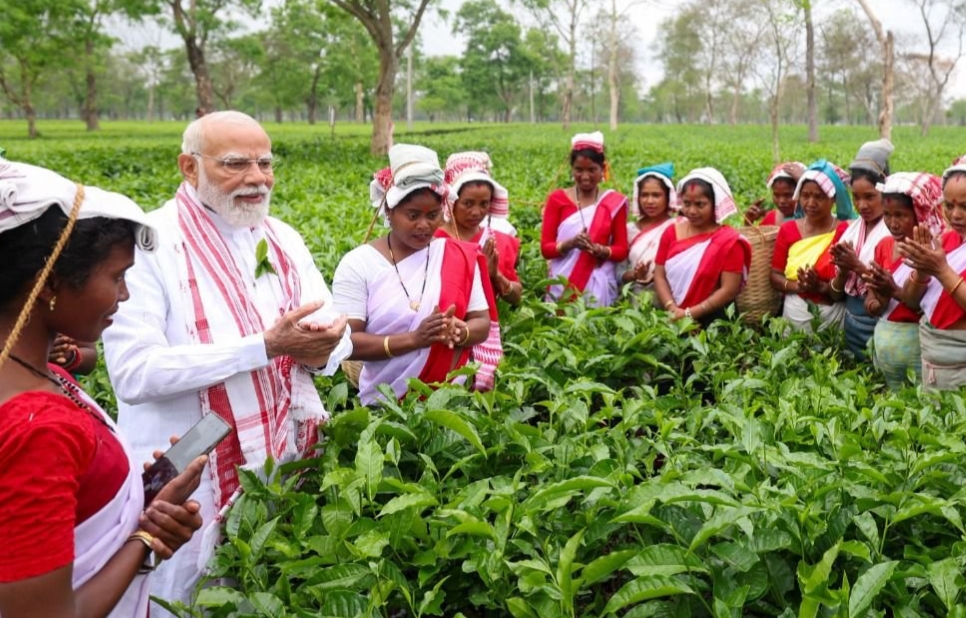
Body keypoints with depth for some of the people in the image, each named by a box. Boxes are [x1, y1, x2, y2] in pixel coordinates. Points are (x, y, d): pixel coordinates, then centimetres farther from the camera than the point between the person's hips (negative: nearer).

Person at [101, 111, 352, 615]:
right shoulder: (148, 243, -14)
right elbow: (132, 372, -24)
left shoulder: (283, 239, 6)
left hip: (284, 463, 6)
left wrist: (321, 349, -18)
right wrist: (265, 345, -26)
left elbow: (336, 334, 8)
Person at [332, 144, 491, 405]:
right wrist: (413, 339, -24)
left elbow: (482, 325, 2)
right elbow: (345, 341, -13)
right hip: (383, 404, -2)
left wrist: (459, 331, -21)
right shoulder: (357, 264, -8)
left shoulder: (460, 256, 0)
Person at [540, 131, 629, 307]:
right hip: (562, 286, 0)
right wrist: (570, 243, -16)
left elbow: (622, 251, 5)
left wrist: (597, 249, -14)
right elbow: (545, 248, 2)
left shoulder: (615, 202, 4)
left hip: (599, 287, 0)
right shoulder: (557, 199, 3)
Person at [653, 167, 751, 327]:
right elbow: (660, 276, 6)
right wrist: (672, 309, -10)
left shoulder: (729, 241, -3)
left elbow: (729, 290, -8)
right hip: (671, 318, 3)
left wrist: (689, 314, -13)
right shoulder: (671, 232, 10)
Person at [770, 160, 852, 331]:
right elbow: (774, 276, 3)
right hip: (794, 313, 3)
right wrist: (797, 286, -15)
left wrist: (822, 287, -24)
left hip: (832, 315, -3)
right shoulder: (788, 229, 4)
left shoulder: (846, 231, -7)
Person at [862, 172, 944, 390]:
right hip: (883, 341, 6)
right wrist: (878, 301, -15)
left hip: (917, 343, -5)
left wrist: (895, 291, -27)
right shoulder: (884, 245, 5)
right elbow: (872, 307, 6)